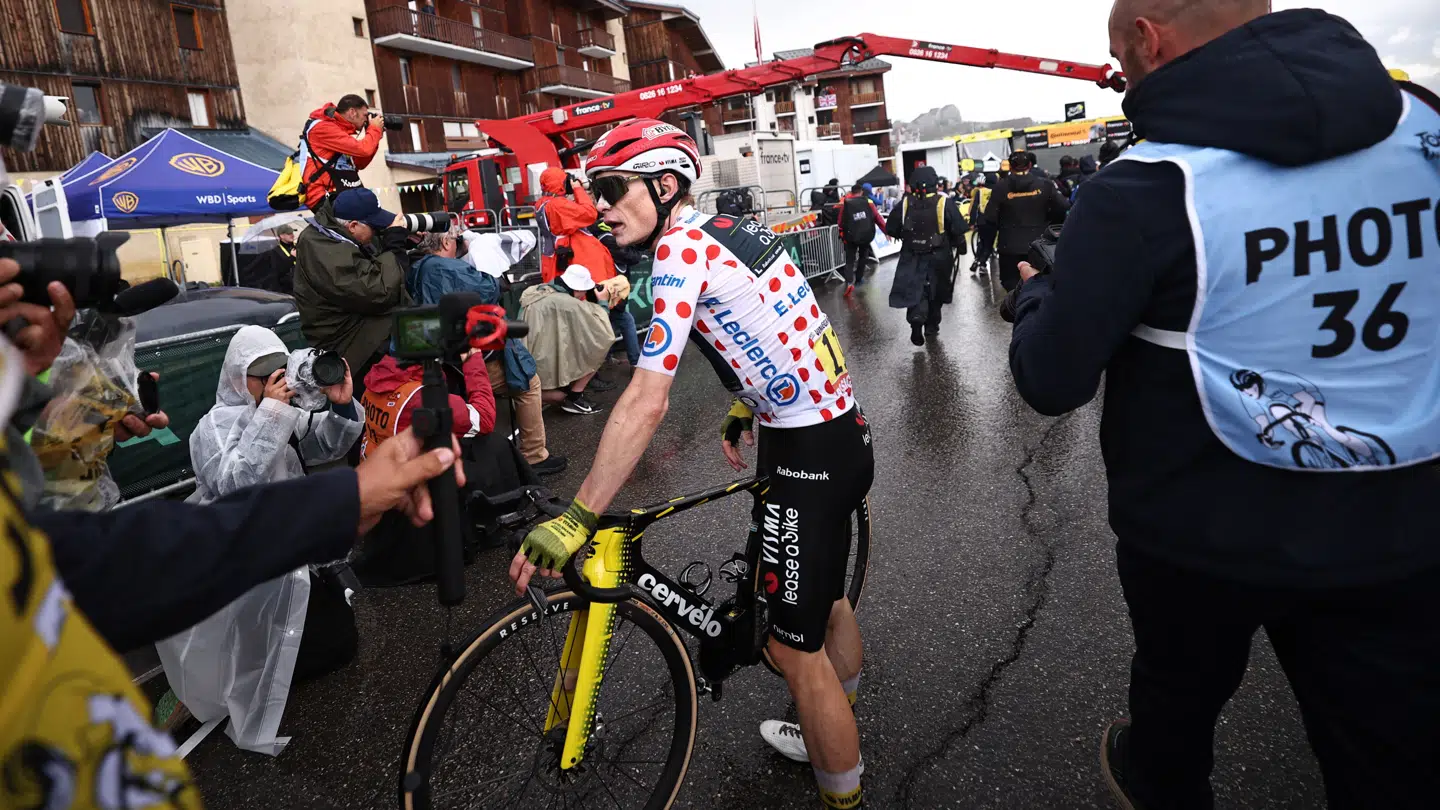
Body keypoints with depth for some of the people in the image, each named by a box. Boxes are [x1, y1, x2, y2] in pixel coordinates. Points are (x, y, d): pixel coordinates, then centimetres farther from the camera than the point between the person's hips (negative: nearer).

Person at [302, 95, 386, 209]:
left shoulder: (341, 129, 17)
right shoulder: (323, 127, -10)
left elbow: (359, 165, 21)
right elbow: (362, 150, -19)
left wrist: (374, 137, 13)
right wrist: (375, 128, -1)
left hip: (342, 195, 9)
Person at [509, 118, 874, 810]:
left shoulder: (680, 250, -18)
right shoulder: (731, 228, 9)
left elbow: (646, 404, -27)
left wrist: (575, 520, -26)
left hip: (807, 453, -10)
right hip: (845, 430, 10)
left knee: (795, 646, 3)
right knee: (825, 599, 26)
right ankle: (837, 736, 48)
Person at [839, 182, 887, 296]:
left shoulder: (845, 203, 0)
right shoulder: (868, 202, 0)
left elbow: (841, 221, 4)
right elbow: (877, 217, 3)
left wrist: (842, 234, 18)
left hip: (851, 236, -1)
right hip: (866, 235, 1)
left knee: (850, 260, 1)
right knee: (863, 257, 25)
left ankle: (849, 282, -20)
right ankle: (859, 278, 33)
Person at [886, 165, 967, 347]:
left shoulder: (905, 204, -7)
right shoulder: (945, 203, -12)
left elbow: (891, 229, -2)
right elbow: (959, 230, -12)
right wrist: (961, 246, 7)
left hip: (912, 257, 0)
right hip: (939, 256, 0)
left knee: (915, 290, 6)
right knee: (936, 292, 17)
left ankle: (916, 319, -20)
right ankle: (931, 326, 27)